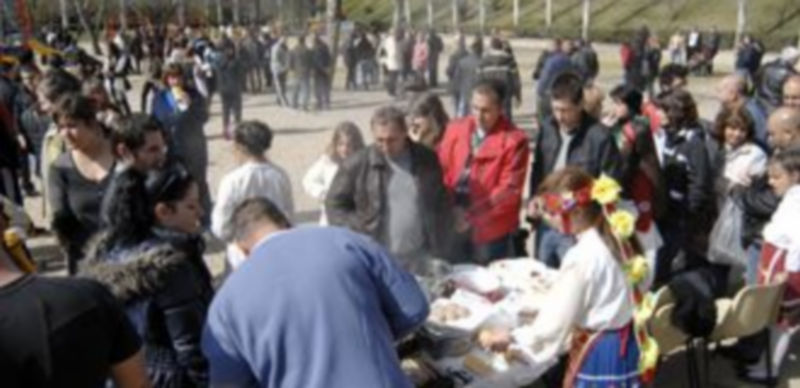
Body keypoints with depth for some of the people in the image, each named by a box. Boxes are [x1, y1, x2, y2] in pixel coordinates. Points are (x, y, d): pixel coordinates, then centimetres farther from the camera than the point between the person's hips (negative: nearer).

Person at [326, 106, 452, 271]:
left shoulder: (427, 160, 3)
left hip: (420, 261, 3)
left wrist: (440, 253, 7)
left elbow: (441, 205, 12)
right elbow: (334, 205, 2)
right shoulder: (357, 165, -6)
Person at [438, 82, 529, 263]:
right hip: (455, 225, 4)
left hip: (492, 231, -4)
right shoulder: (455, 129, 5)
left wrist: (474, 213, -19)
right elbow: (442, 170, 7)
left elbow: (510, 189, -13)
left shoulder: (514, 140, -9)